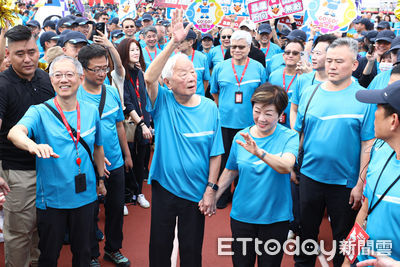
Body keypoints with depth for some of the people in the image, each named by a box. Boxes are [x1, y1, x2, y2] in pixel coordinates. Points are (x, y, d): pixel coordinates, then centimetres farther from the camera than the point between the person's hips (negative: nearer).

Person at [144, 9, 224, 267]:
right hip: (164, 188, 0)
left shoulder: (209, 108, -5)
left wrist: (211, 188, -8)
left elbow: (215, 153, -2)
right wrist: (174, 43, -37)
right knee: (160, 246, 16)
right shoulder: (163, 103, -9)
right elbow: (149, 78, -30)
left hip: (196, 192, 1)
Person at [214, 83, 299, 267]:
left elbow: (286, 166, -30)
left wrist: (259, 152, -46)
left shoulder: (289, 137, -11)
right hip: (242, 215, 3)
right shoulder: (241, 137, -1)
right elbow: (230, 171, 10)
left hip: (275, 217, -2)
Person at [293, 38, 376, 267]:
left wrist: (361, 184, -10)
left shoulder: (364, 99, -10)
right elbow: (298, 133, 7)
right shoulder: (310, 93, 1)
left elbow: (368, 145, -9)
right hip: (309, 176, 3)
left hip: (346, 183, -3)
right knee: (306, 231, 18)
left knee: (344, 238, 15)